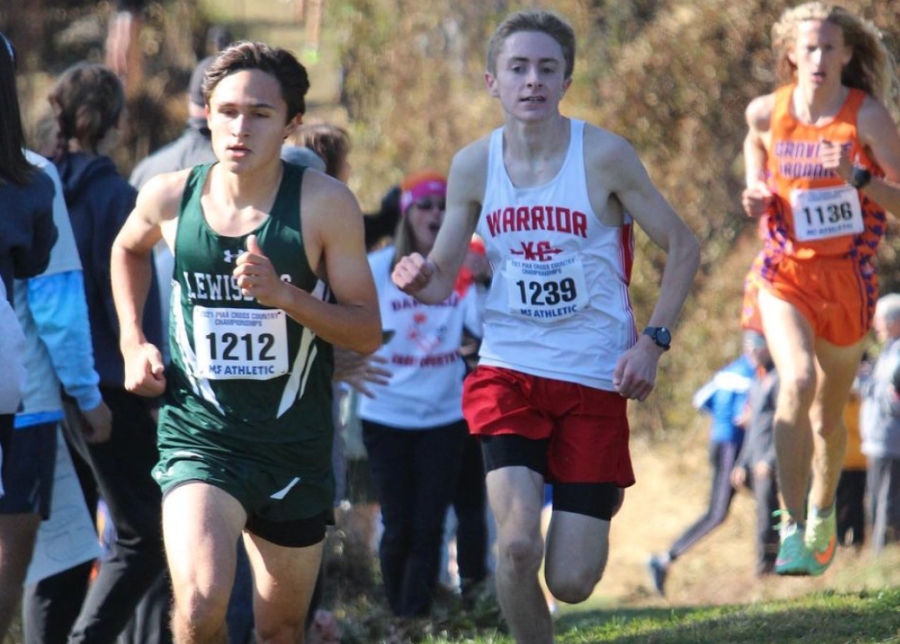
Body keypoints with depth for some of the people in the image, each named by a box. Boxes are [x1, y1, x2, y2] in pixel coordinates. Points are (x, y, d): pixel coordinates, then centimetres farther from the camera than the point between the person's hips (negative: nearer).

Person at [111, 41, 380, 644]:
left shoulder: (325, 204, -11)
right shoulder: (169, 197, -4)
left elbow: (368, 332, -9)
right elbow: (129, 249, 21)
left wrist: (283, 294, -24)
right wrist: (133, 341, 9)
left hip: (296, 448, 1)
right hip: (199, 436, -1)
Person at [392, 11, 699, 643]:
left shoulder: (604, 155, -9)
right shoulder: (473, 165, 0)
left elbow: (683, 246, 0)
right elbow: (444, 279, 8)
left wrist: (653, 341, -9)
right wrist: (420, 279, -16)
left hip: (595, 378, -1)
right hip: (509, 371, 2)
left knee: (571, 582, -1)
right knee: (517, 545, -21)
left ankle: (603, 496, 35)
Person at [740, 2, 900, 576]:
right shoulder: (767, 112, -4)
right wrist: (755, 191, 6)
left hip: (849, 275, 0)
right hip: (787, 270, 0)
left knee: (829, 418, 13)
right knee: (797, 382, -27)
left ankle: (823, 512, 43)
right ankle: (791, 529, -23)